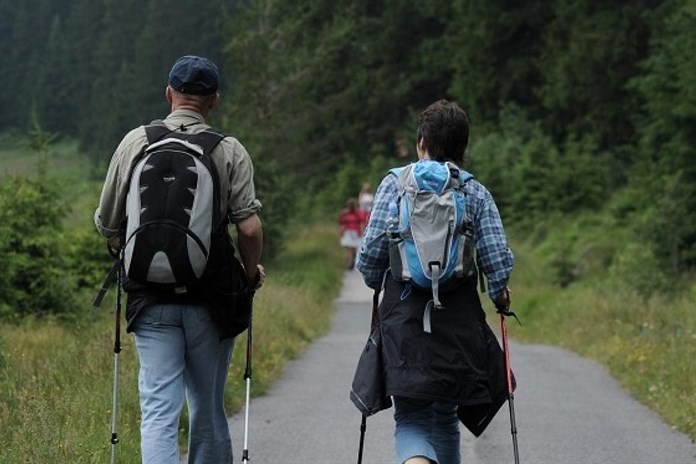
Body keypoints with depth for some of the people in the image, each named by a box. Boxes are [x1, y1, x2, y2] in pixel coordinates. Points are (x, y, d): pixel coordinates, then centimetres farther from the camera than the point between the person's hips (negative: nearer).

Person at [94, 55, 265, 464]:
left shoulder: (136, 142, 1)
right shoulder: (230, 151, -3)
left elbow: (107, 225, 4)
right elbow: (250, 228, -11)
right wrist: (252, 273, 8)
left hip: (152, 299, 0)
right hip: (210, 300, 0)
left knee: (159, 409, -2)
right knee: (208, 410, 12)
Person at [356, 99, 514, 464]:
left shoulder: (395, 184, 1)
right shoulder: (476, 193, 3)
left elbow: (370, 254, -2)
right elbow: (498, 259, -3)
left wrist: (376, 284, 20)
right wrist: (499, 294, 18)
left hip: (405, 319, -1)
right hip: (460, 323, 1)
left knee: (411, 418, -1)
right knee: (446, 414, 18)